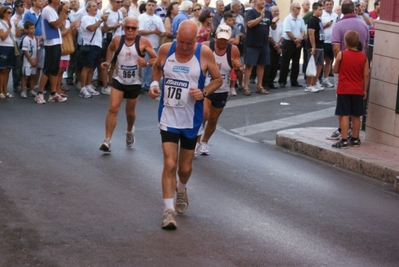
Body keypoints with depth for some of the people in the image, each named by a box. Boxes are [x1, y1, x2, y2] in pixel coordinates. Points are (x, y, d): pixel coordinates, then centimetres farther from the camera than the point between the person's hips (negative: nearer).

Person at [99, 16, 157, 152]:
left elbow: (156, 59, -9)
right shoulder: (117, 40, -4)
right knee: (113, 108, -14)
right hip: (119, 80, 1)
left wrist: (146, 63, -26)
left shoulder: (143, 42, -12)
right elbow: (110, 49, 21)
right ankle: (107, 140, -13)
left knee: (130, 112, 15)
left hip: (135, 83, -1)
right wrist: (108, 62, 11)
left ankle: (130, 131, 47)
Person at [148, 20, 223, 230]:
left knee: (185, 167, 12)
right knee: (170, 163, -11)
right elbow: (157, 68, 14)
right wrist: (154, 83, -5)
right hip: (168, 116, 0)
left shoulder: (204, 53, -12)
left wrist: (204, 92, -18)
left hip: (191, 118, 0)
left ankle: (181, 189, 47)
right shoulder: (166, 49, -7)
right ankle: (168, 211, -5)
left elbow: (218, 79, -1)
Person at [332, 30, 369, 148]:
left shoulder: (341, 55, -10)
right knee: (356, 116, 11)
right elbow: (366, 75, 1)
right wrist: (365, 90, 9)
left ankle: (344, 140, -7)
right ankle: (355, 139, 21)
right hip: (358, 91, 3)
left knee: (345, 115, -3)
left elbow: (335, 70, -1)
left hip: (344, 90, -3)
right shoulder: (363, 57, -1)